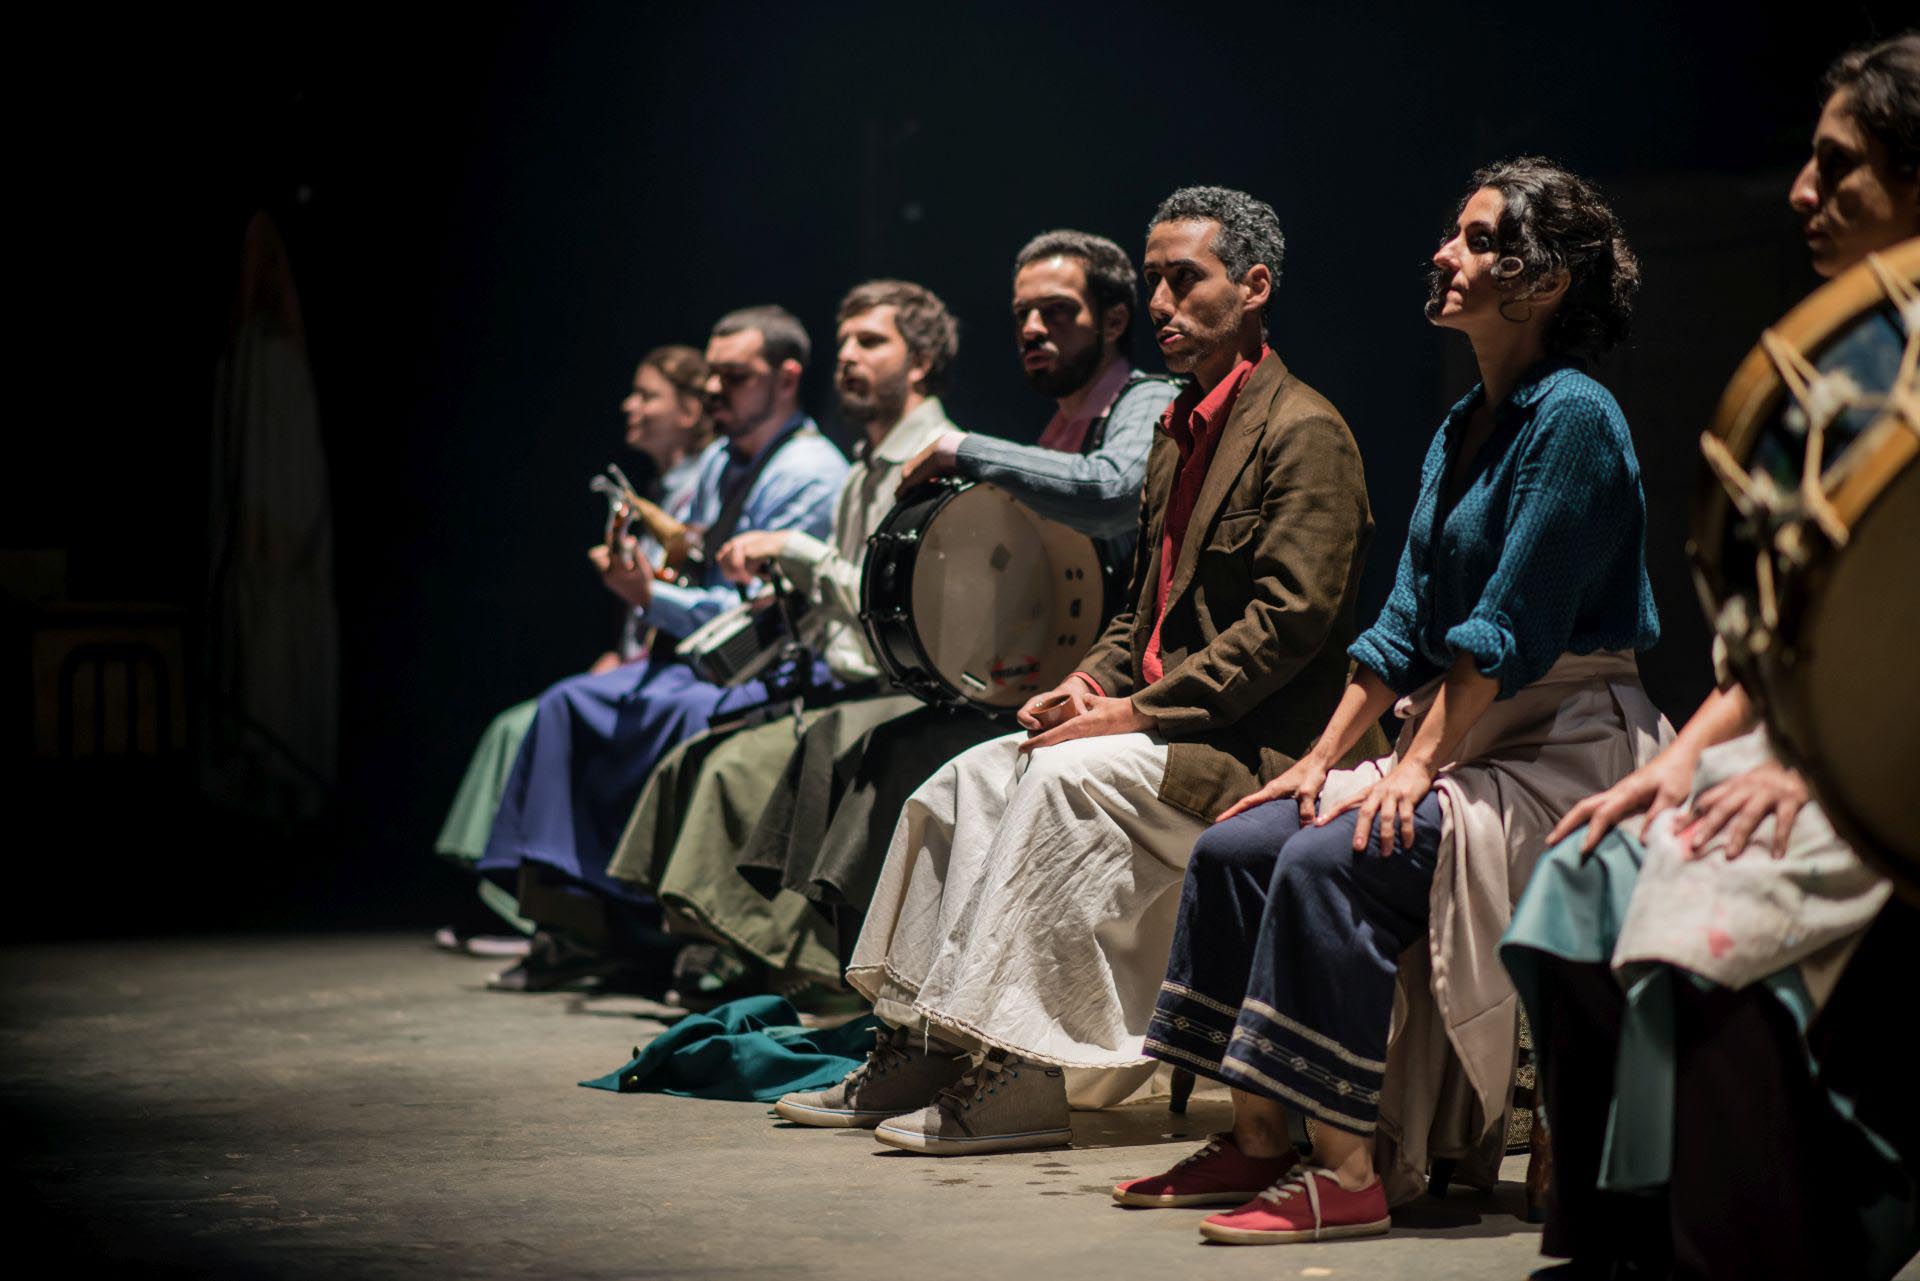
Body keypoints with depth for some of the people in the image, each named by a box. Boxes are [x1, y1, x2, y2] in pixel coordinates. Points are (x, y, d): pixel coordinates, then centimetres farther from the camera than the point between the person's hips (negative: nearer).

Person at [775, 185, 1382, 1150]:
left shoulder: (1303, 434, -12)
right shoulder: (1181, 428, 18)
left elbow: (1287, 621, -19)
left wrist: (1137, 711, -20)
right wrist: (1093, 685, 3)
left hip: (1251, 746, -9)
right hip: (1158, 722, 9)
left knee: (1065, 777, -29)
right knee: (971, 780, -4)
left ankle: (1023, 1078, -27)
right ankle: (918, 1044, -3)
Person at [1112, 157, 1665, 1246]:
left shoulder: (1575, 419, -13)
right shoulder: (1461, 429, 15)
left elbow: (1508, 632, -18)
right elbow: (1408, 622, 15)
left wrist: (1418, 768, -20)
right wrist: (1323, 759, 8)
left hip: (1567, 757, -9)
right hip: (1463, 742, 9)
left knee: (1329, 861, -28)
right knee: (1233, 847, -3)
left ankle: (1349, 1173, -24)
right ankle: (1259, 1143, 0)